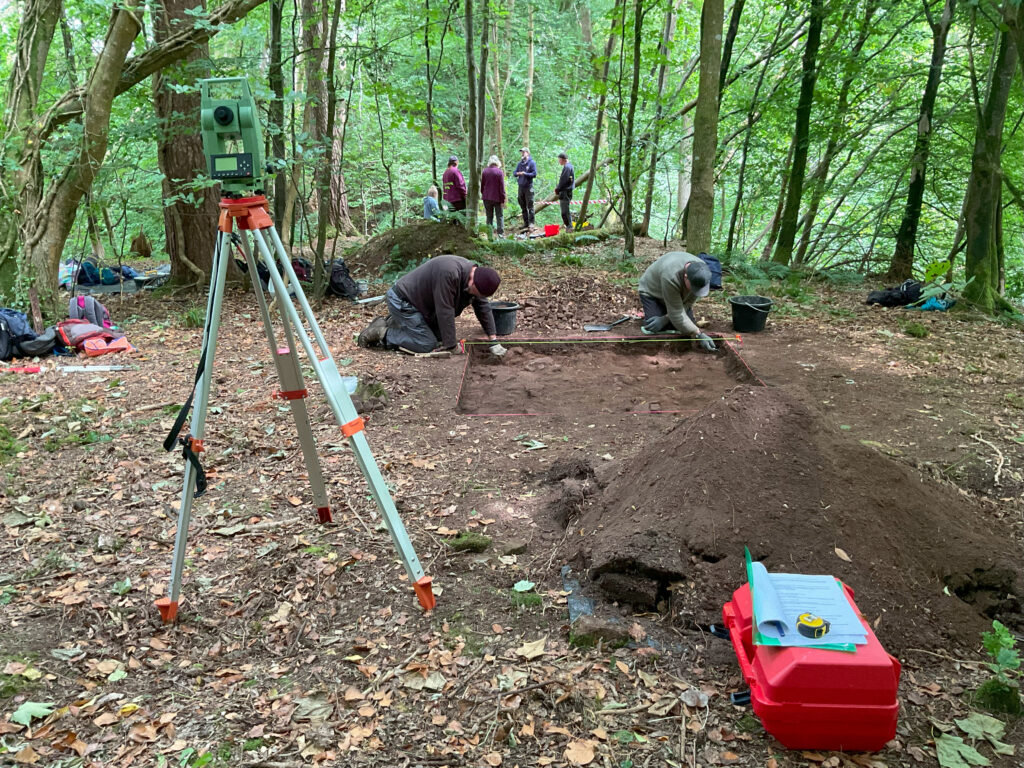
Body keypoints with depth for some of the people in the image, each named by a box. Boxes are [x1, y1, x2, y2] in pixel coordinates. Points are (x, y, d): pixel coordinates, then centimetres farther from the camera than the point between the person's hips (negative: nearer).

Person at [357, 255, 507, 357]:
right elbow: (445, 311, -31)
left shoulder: (476, 276, -5)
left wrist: (494, 340, 1)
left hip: (419, 300, 10)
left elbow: (483, 308, 4)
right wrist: (451, 347, -24)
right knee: (428, 345, -15)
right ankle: (382, 332, -3)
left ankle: (397, 323, 18)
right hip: (402, 300, -10)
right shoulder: (449, 273, -35)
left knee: (440, 336, 9)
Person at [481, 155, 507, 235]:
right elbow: (502, 187, -8)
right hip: (497, 198, -3)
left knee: (489, 216, 10)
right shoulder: (499, 172, -9)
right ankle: (501, 233, 0)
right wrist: (503, 200, -5)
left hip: (487, 198, 3)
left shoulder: (485, 171, 1)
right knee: (500, 216, 4)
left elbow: (482, 186, 8)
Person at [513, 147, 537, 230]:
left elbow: (534, 174, -9)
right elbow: (515, 173, 14)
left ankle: (531, 222, -2)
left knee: (530, 206, -6)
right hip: (521, 187, 6)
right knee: (523, 206, 10)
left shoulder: (532, 163, -4)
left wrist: (525, 174, -18)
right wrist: (517, 173, -9)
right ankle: (525, 222, 17)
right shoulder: (520, 163, 13)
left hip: (528, 187, -6)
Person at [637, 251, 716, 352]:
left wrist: (665, 319, -27)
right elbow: (676, 314, -37)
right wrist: (698, 335, -39)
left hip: (678, 293, 5)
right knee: (655, 330, -18)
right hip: (652, 290, -5)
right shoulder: (671, 276, -43)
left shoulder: (702, 271, -26)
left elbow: (688, 302, -18)